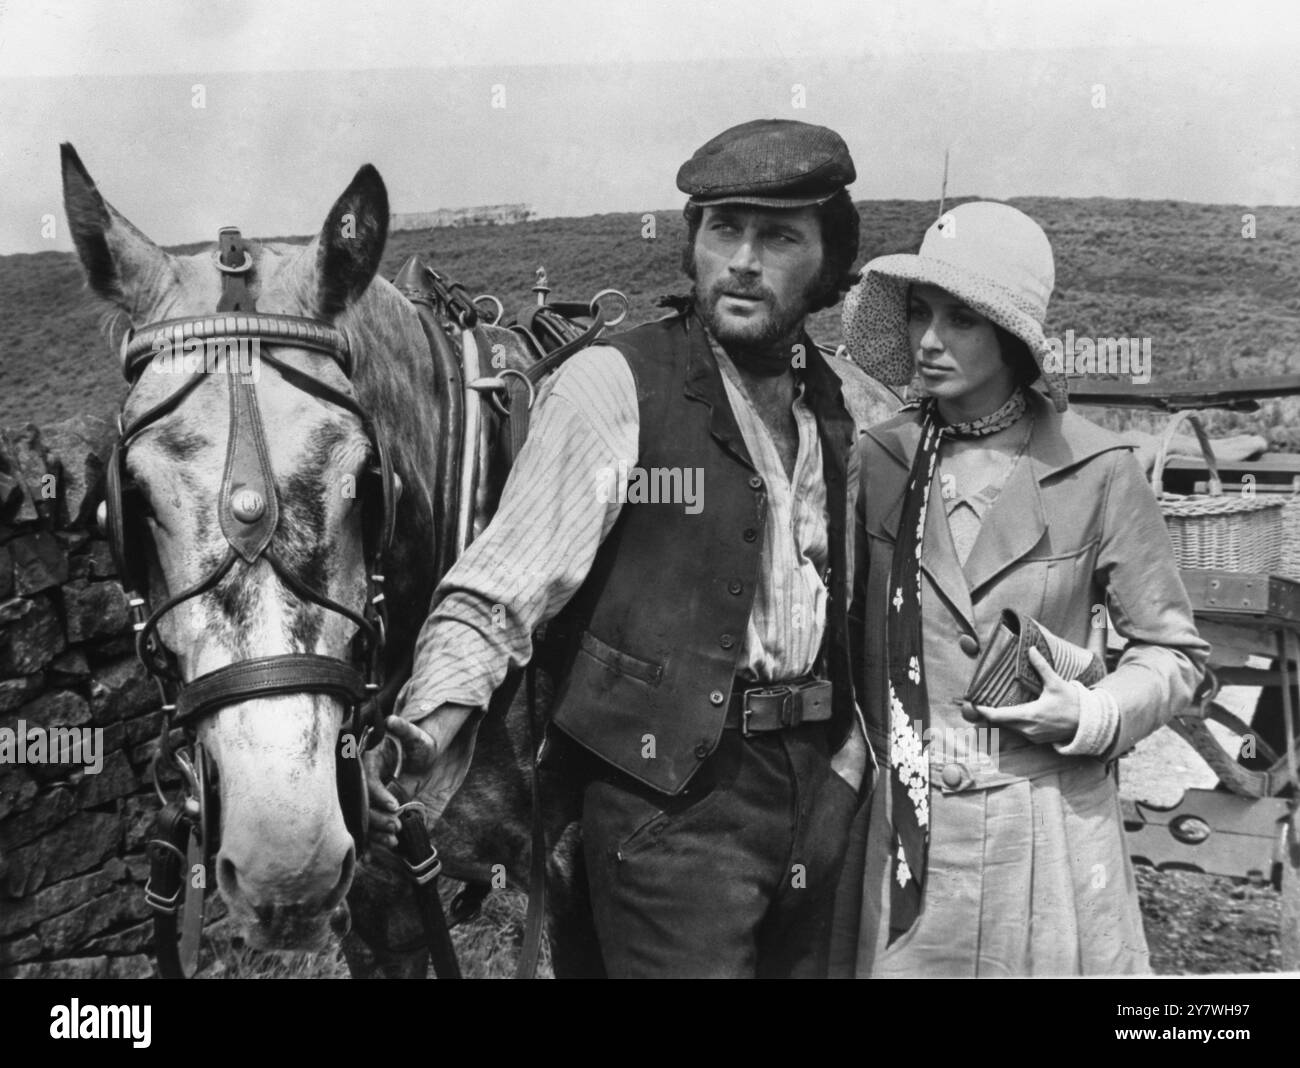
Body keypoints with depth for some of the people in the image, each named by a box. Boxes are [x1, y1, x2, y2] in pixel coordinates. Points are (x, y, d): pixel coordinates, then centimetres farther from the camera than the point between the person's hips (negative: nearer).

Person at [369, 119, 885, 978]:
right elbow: (496, 596, -14)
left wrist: (849, 758, 9)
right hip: (672, 797, -6)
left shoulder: (839, 403, 6)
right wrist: (429, 729, -28)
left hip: (818, 788, 6)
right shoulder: (612, 386, -12)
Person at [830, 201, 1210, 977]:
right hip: (902, 830, 2)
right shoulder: (880, 461, -1)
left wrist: (1090, 717, -14)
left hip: (1046, 827, -1)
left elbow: (1174, 650, 1)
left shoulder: (1096, 470, -8)